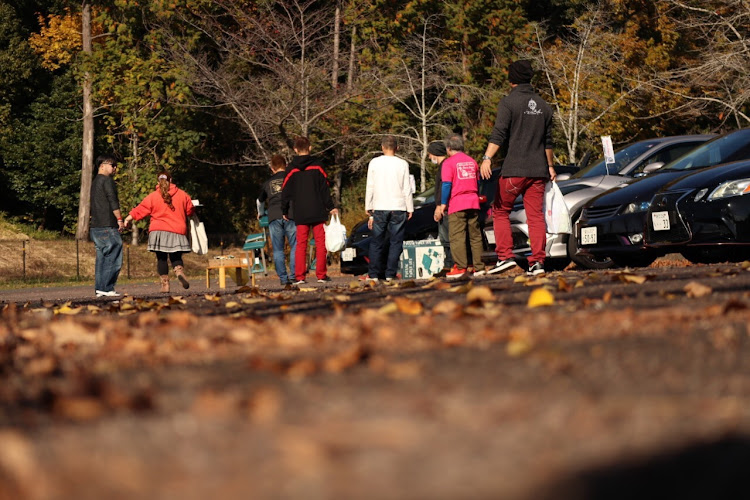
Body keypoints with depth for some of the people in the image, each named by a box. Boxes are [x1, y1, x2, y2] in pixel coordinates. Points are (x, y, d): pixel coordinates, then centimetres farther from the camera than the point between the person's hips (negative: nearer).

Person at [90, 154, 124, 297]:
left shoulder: (94, 182, 22)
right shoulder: (107, 180, -7)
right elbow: (113, 201, -15)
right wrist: (119, 219, -12)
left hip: (96, 226, 10)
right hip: (108, 226, -10)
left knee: (102, 258, 10)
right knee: (113, 258, -8)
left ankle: (99, 288, 7)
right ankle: (106, 288, -13)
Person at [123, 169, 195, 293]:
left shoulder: (153, 197, 0)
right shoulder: (182, 195, 4)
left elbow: (140, 209, 4)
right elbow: (190, 210, 14)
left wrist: (128, 218, 17)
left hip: (158, 231, -1)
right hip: (177, 232, 1)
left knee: (161, 258, 7)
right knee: (176, 257, 9)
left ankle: (165, 285, 2)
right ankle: (180, 272, -23)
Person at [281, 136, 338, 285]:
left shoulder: (291, 168, 3)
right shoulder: (317, 165, 0)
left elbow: (286, 191, 5)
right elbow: (324, 188, -2)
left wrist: (284, 211, 14)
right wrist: (331, 207, 3)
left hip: (300, 214, 1)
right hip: (318, 211, -1)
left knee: (301, 245, 3)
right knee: (320, 243, 3)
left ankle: (299, 276, -3)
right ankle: (321, 275, -1)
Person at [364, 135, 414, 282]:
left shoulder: (374, 163, 2)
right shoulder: (402, 164, -1)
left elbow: (370, 188, 3)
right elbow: (407, 189, 0)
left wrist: (369, 209, 9)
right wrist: (410, 208, 8)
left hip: (379, 209, 1)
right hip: (398, 209, -1)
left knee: (376, 243, 6)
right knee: (396, 242, 3)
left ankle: (373, 274, 1)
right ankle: (390, 274, -2)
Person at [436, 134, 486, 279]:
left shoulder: (449, 163, -4)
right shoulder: (472, 161, 14)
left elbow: (447, 184, -9)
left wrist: (443, 203, -4)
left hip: (457, 204, -6)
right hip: (473, 203, 6)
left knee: (457, 237, -6)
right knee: (475, 236, 8)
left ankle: (460, 267, -11)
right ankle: (478, 267, 7)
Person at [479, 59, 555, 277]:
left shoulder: (509, 102, -5)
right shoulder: (543, 105, 13)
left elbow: (498, 134, -16)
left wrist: (487, 158, -21)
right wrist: (550, 166, 30)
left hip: (514, 169, -5)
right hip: (538, 170, 5)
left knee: (500, 211, 7)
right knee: (536, 215, 4)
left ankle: (505, 256, -3)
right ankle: (537, 262, -3)